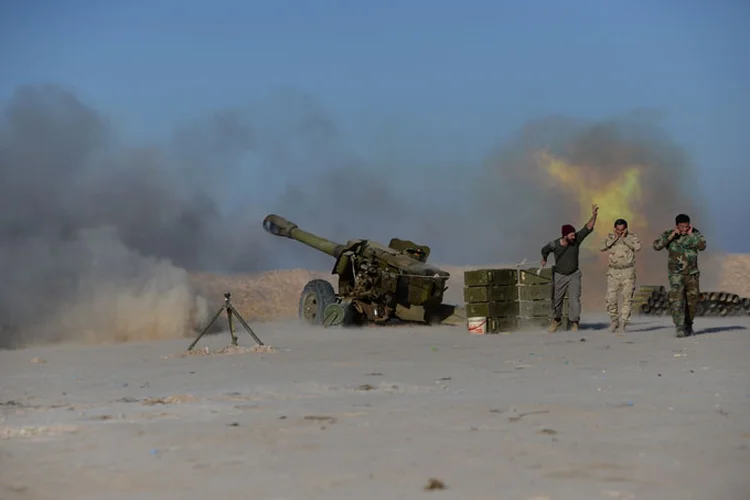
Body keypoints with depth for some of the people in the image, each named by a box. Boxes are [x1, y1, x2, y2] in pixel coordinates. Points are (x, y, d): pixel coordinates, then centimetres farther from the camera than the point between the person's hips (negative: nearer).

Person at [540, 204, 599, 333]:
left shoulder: (576, 239, -18)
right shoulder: (554, 244, -20)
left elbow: (588, 228, -26)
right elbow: (545, 250, 3)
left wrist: (594, 215, -40)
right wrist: (544, 259, 22)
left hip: (574, 275, 0)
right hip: (559, 276, 0)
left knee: (574, 299, -16)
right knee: (556, 300, 13)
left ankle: (574, 323, -11)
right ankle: (557, 320, 37)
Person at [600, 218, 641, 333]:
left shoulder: (632, 236, 1)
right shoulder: (610, 237, 5)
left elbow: (637, 247, -19)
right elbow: (602, 247, -11)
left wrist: (624, 238, -16)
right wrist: (614, 237, -14)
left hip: (628, 272, -1)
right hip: (613, 272, 1)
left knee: (627, 297, -5)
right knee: (610, 298, -3)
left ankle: (622, 323, 0)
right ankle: (614, 320, 15)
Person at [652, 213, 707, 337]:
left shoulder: (695, 233, -2)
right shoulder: (668, 234, -7)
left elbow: (702, 246, -17)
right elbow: (656, 246, -20)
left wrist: (691, 234, -20)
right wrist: (672, 235, -24)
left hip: (692, 273, 3)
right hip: (676, 274, -3)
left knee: (692, 301, 9)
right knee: (677, 300, -17)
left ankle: (688, 325, 30)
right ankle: (680, 328, -19)